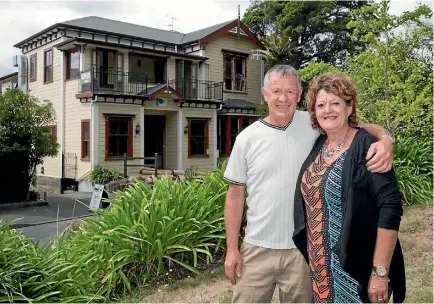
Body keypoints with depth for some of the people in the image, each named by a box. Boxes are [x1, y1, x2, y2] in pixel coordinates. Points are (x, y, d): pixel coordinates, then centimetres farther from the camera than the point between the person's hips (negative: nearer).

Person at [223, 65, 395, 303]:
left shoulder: (313, 125, -4)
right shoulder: (247, 138, -4)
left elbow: (361, 127, -3)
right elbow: (235, 196, 1)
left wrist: (385, 140, -28)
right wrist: (232, 249, 0)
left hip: (303, 248, 0)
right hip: (256, 248, 0)